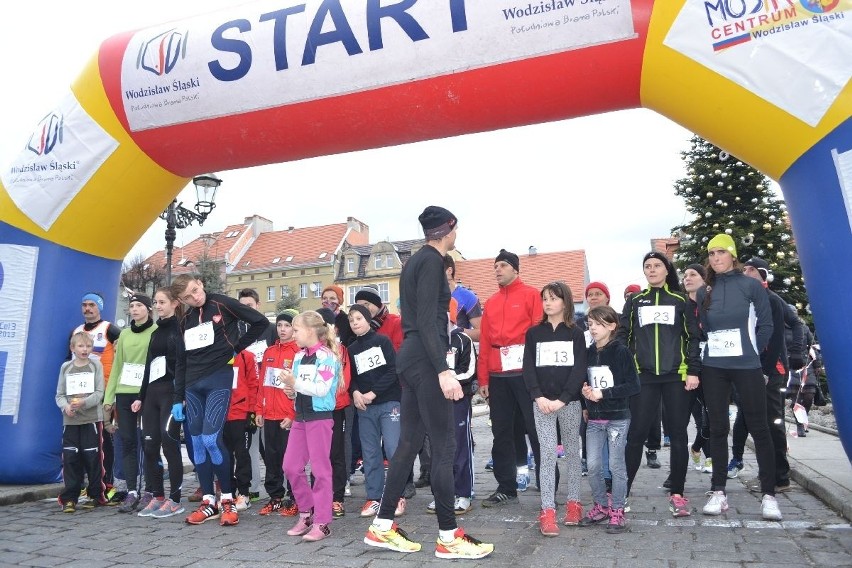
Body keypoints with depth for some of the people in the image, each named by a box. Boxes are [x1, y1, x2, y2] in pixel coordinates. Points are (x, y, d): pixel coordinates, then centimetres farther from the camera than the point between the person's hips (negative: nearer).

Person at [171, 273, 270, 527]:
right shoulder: (185, 321, 13)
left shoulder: (223, 304, -4)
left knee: (211, 438, -14)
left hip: (219, 380, -6)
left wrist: (237, 347, -2)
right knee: (197, 443, 5)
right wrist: (177, 398, 15)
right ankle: (208, 502, 16)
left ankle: (227, 499, 2)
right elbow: (180, 362, 17)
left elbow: (261, 322, -4)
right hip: (193, 385, 6)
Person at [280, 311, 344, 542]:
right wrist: (291, 391, -3)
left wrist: (295, 383, -19)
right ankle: (307, 513, 25)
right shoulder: (299, 357, 11)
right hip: (300, 416, 8)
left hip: (320, 416, -8)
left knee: (320, 468, -1)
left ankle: (322, 522, 10)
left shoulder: (326, 356, -11)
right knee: (291, 467, 8)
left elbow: (321, 389, -20)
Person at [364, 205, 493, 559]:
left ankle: (382, 527, 18)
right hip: (425, 360, -10)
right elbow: (426, 321, -18)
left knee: (409, 442, 11)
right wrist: (443, 370, -23)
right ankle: (448, 537, 5)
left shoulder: (415, 261, 19)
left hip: (410, 358, 10)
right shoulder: (432, 261, -9)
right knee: (444, 445, -4)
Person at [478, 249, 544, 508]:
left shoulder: (531, 294, 2)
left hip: (525, 371, -5)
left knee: (536, 429, 1)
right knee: (501, 432, 9)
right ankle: (506, 488, 20)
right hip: (497, 376, 5)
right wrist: (483, 379, 7)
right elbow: (484, 341, 12)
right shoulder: (490, 303, 16)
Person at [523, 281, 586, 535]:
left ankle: (573, 503, 23)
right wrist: (538, 396, -12)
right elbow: (528, 368, 2)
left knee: (572, 451, 10)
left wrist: (562, 399, -13)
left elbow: (579, 369, -3)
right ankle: (547, 511, -3)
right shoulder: (533, 333, 7)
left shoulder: (575, 334, 4)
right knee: (547, 453, -5)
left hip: (570, 401, 0)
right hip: (542, 402, 0)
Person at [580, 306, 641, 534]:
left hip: (618, 417, -4)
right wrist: (585, 391, -6)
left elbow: (633, 386, -13)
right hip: (594, 418, 5)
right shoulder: (588, 353, 7)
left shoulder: (621, 352, -8)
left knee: (616, 465, 3)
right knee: (593, 465, 6)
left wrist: (603, 393, -17)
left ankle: (617, 511, 18)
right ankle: (601, 506, 25)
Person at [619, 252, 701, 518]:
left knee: (678, 434, 5)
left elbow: (693, 337, 6)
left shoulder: (681, 300, 9)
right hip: (643, 377, 0)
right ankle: (621, 491, 6)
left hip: (676, 376, 0)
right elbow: (623, 336, 8)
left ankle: (677, 493, 16)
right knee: (636, 433, -1)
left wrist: (694, 371, -4)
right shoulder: (634, 301, 11)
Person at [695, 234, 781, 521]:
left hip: (747, 368, -3)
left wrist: (750, 353, 5)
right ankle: (718, 492, 14)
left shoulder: (751, 286, -2)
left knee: (759, 428, 3)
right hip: (713, 369, 3)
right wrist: (713, 351, 7)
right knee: (718, 429, 7)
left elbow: (765, 325, 1)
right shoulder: (704, 292, 8)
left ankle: (769, 494, 13)